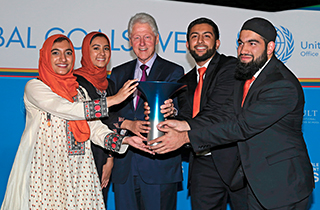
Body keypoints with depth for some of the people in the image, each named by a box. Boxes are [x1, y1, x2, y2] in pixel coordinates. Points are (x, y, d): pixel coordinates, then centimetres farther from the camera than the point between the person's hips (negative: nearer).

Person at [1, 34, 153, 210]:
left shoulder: (79, 91, 14)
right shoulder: (34, 86, -2)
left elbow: (94, 127, 7)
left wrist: (124, 140, -11)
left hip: (77, 169, 4)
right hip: (46, 168, -4)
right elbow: (68, 110, -16)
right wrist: (113, 99, -15)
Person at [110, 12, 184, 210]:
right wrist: (128, 124, -10)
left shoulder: (174, 72, 4)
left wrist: (168, 112, -26)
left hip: (159, 165, -3)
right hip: (124, 164, 3)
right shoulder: (118, 73, 15)